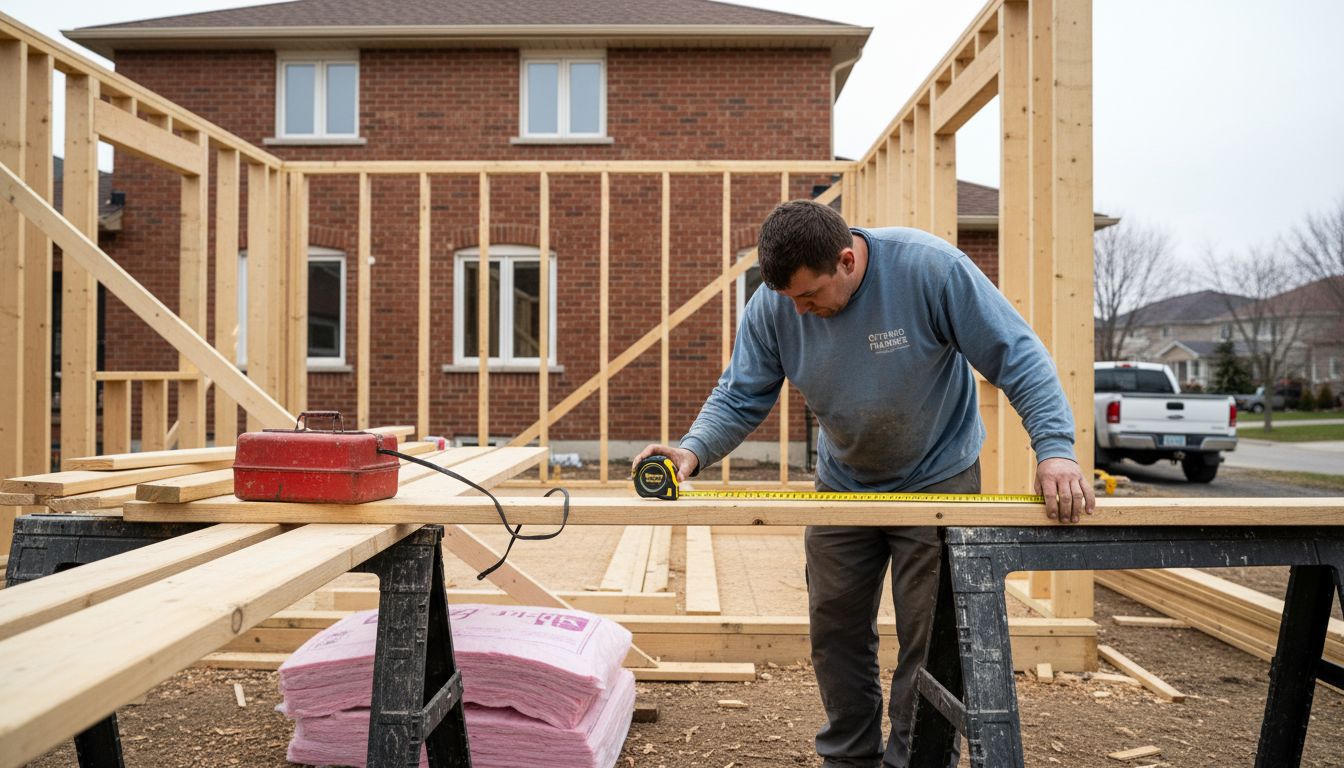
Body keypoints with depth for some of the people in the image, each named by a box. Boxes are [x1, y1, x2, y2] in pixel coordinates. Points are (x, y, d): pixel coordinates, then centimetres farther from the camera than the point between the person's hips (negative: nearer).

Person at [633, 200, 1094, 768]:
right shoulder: (772, 306, -15)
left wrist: (1054, 448, -31)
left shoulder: (930, 268, -26)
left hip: (939, 480, -4)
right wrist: (694, 451, -30)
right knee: (835, 632, 11)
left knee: (929, 639, 0)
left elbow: (1016, 355, -22)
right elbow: (740, 398, -11)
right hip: (842, 484, 4)